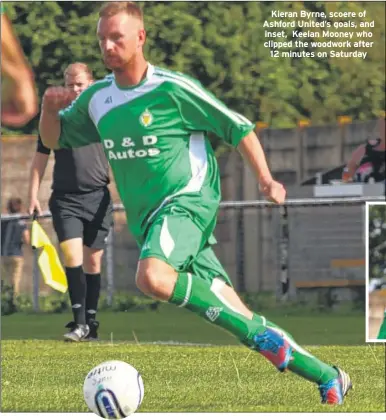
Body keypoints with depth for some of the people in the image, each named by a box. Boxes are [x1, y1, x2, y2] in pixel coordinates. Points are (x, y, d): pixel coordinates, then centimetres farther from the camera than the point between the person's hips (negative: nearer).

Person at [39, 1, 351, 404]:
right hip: (148, 220, 6)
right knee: (239, 321, 2)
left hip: (187, 201, -6)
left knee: (152, 276, -36)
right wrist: (49, 109, 0)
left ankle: (259, 333, -27)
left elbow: (238, 128, -2)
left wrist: (266, 179, -9)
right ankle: (327, 376, 11)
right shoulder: (96, 99, 9)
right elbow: (53, 138, 21)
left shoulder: (171, 89, -9)